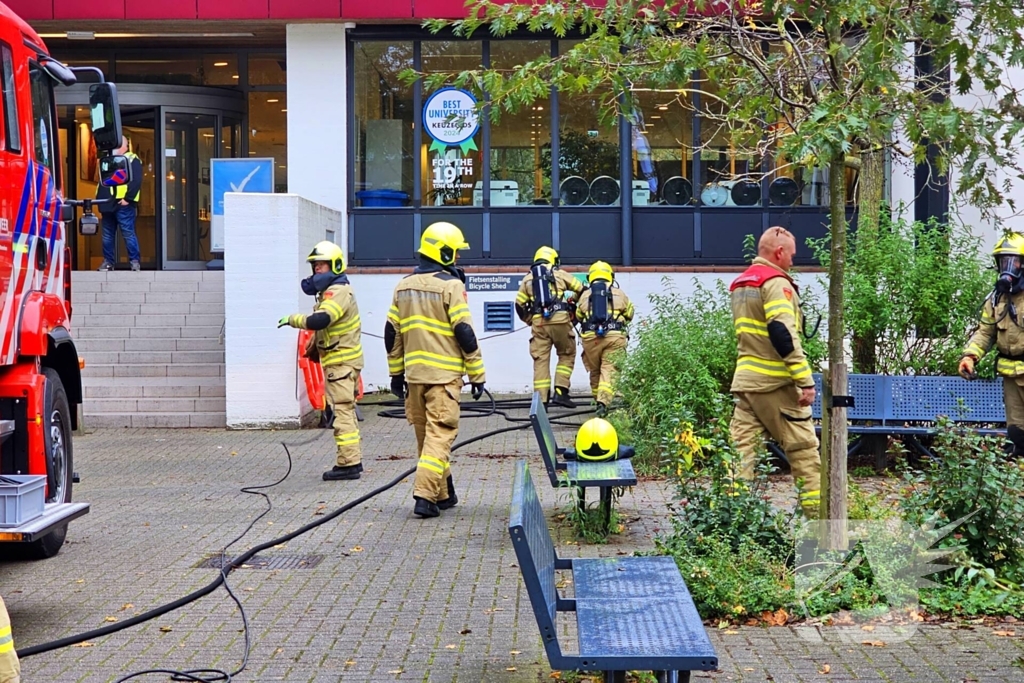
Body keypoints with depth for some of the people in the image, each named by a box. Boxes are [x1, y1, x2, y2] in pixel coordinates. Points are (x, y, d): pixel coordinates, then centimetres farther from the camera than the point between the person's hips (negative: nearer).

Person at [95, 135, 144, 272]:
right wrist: (99, 198, 14)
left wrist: (128, 198, -19)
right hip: (108, 204, 8)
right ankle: (108, 261, 14)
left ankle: (135, 261, -5)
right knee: (107, 235, 9)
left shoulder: (132, 160, -1)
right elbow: (102, 181, 26)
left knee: (128, 233, -8)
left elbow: (136, 181, -13)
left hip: (123, 204, -8)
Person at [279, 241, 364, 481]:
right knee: (346, 410, 15)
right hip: (339, 360, 11)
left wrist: (293, 319, -20)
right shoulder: (331, 291, 18)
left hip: (341, 361, -11)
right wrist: (314, 346, 13)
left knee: (343, 411, -11)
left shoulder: (338, 292, -17)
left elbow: (319, 321, -32)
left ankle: (348, 463, -11)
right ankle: (353, 460, 21)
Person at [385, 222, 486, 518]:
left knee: (425, 435, 14)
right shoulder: (451, 285, -9)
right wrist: (477, 375, -5)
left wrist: (396, 373, 20)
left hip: (414, 373, 6)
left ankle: (443, 494, 24)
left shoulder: (404, 286, 10)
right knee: (440, 435, -5)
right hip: (443, 374, -6)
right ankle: (425, 496, -13)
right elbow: (465, 333, -11)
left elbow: (392, 333, 13)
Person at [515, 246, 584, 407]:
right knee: (567, 355, 13)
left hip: (538, 323, 2)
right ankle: (560, 392, 1)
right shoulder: (559, 274, 11)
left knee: (540, 360, 4)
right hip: (560, 320, -2)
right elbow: (582, 290, 14)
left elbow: (519, 304, 14)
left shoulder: (528, 278, 17)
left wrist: (529, 320, 26)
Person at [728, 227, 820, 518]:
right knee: (803, 448, 2)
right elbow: (783, 335, -21)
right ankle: (818, 512, 7)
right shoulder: (776, 282, -11)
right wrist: (806, 380, -20)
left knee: (741, 447, 4)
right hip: (775, 382, -8)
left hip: (745, 379, 8)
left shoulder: (740, 284, 17)